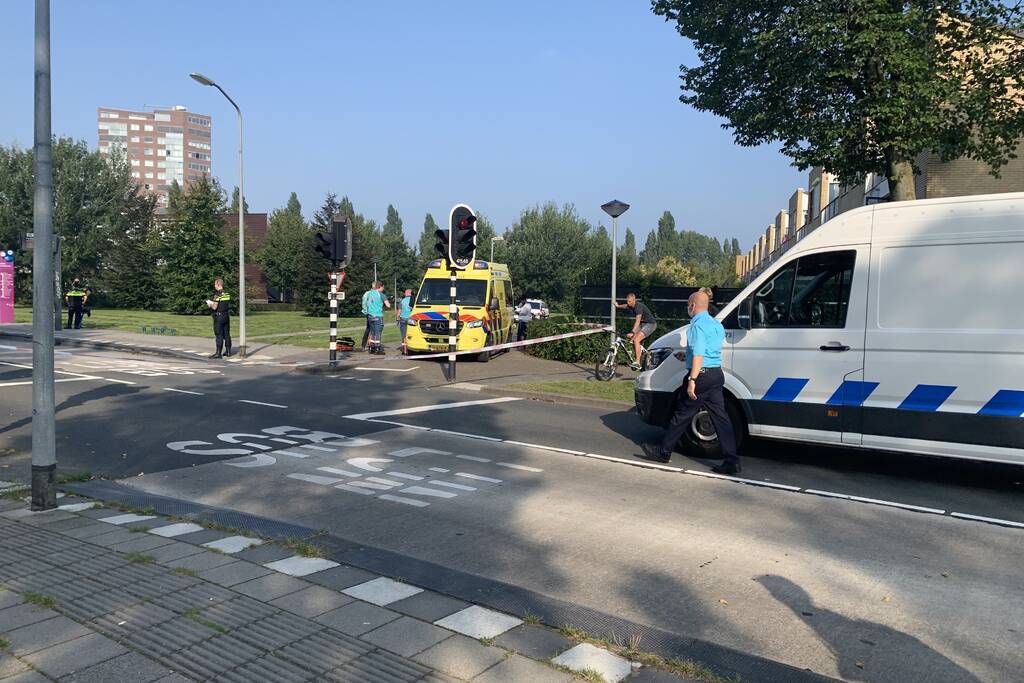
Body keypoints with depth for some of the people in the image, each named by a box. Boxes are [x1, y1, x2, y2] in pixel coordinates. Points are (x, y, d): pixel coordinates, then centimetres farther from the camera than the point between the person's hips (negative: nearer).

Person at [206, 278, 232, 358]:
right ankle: (228, 351, 17)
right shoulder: (227, 294, 9)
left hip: (219, 316, -7)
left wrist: (210, 304, 3)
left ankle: (218, 353, -6)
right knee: (226, 334, 12)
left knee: (219, 335, -6)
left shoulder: (217, 294, -14)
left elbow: (214, 307, -19)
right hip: (226, 316, 7)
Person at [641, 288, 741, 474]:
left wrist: (692, 380, -26)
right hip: (717, 375, 8)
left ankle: (664, 452, 16)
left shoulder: (697, 324, -13)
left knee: (681, 415, 4)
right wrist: (687, 356, 36)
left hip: (701, 375, -8)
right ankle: (731, 461, 1)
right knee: (720, 417, 5)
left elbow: (699, 354, -23)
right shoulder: (716, 324, 15)